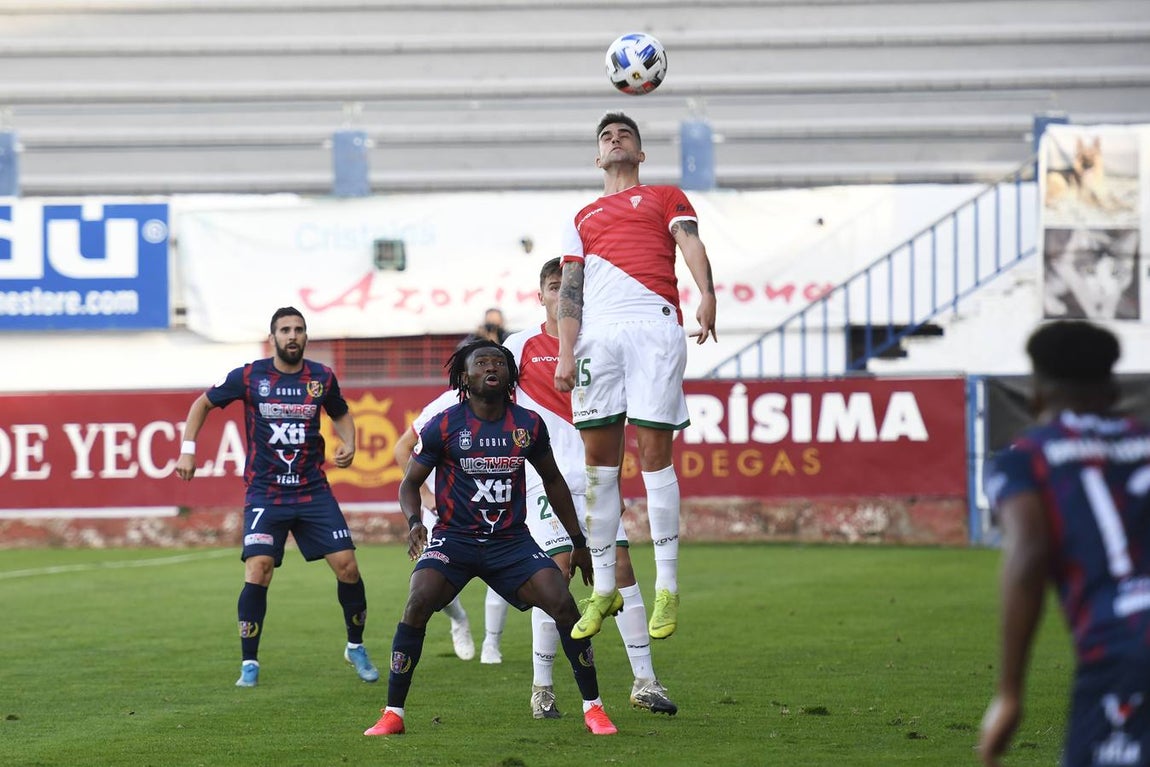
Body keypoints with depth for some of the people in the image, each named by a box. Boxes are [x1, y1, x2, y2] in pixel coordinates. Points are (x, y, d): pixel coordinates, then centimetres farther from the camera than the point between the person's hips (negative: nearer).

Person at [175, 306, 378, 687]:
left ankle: (356, 647, 18)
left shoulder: (322, 378, 1)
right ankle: (249, 663, -2)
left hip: (314, 491, 2)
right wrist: (187, 449, -1)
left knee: (347, 565, -5)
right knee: (257, 572, -16)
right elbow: (203, 404, 8)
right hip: (265, 494, -2)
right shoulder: (249, 377, -5)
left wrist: (348, 445, 0)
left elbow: (341, 414, 20)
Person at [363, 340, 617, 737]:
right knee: (417, 604, -25)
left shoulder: (528, 425, 2)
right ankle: (392, 714, -14)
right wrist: (414, 521, -19)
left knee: (564, 605, -14)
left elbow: (552, 481, 17)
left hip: (511, 540, 2)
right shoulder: (443, 426, -7)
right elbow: (410, 483, 3)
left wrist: (579, 542, 19)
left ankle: (593, 708, 1)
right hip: (453, 537, -2)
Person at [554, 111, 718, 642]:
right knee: (598, 459, -1)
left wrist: (707, 296, -20)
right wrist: (565, 355, 2)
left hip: (654, 325, -3)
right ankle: (604, 588, 5)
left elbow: (691, 245, 1)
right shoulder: (583, 219, 28)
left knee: (654, 451, -8)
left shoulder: (666, 197, 20)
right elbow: (569, 289, 18)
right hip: (597, 333, 3)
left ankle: (667, 588, -5)